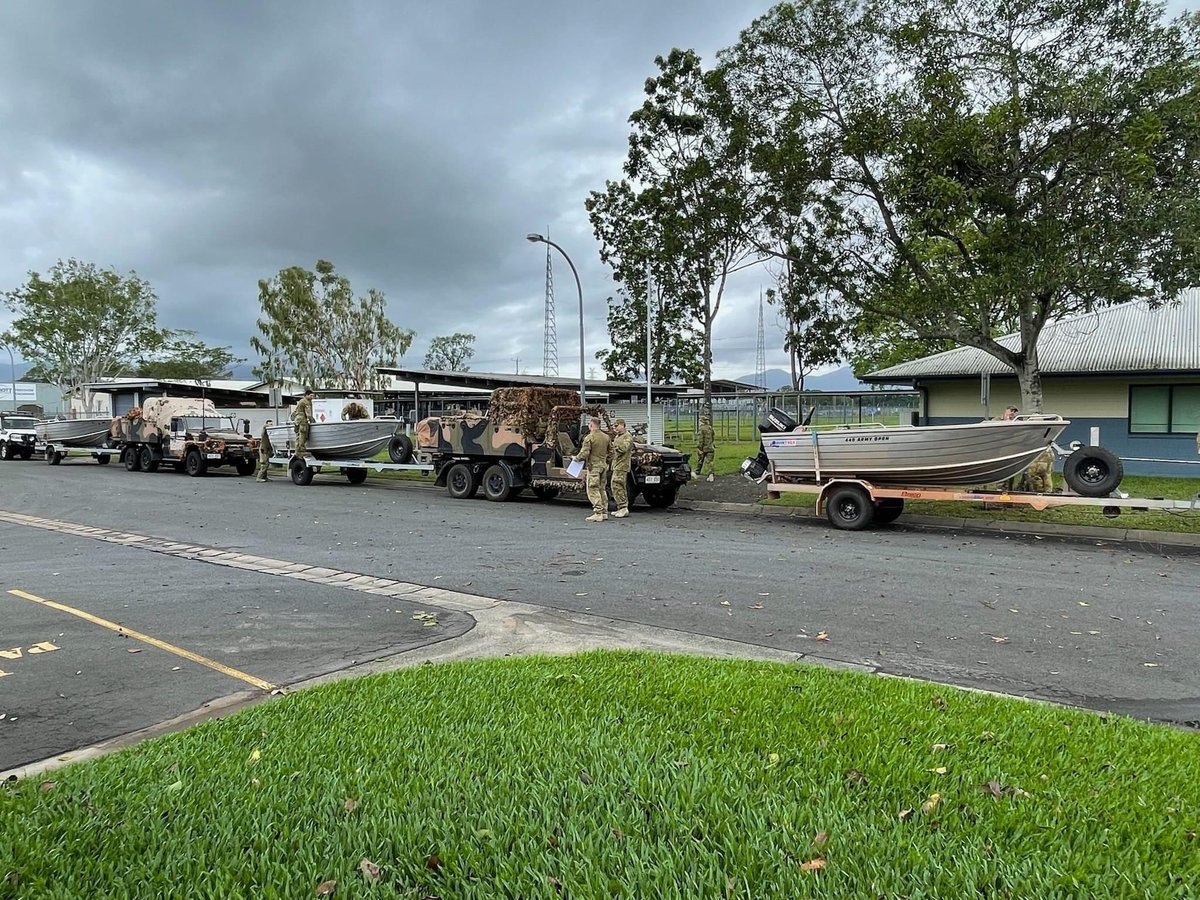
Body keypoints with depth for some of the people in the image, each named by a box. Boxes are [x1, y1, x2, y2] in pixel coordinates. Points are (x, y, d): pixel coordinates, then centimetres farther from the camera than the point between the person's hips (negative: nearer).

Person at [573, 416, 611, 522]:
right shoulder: (606, 437, 9)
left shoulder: (589, 437, -13)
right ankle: (604, 512, 18)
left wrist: (576, 457, 1)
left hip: (594, 466, -7)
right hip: (603, 465, 7)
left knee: (593, 490, -4)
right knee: (601, 489, 16)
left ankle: (598, 513, -9)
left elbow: (584, 453, -17)